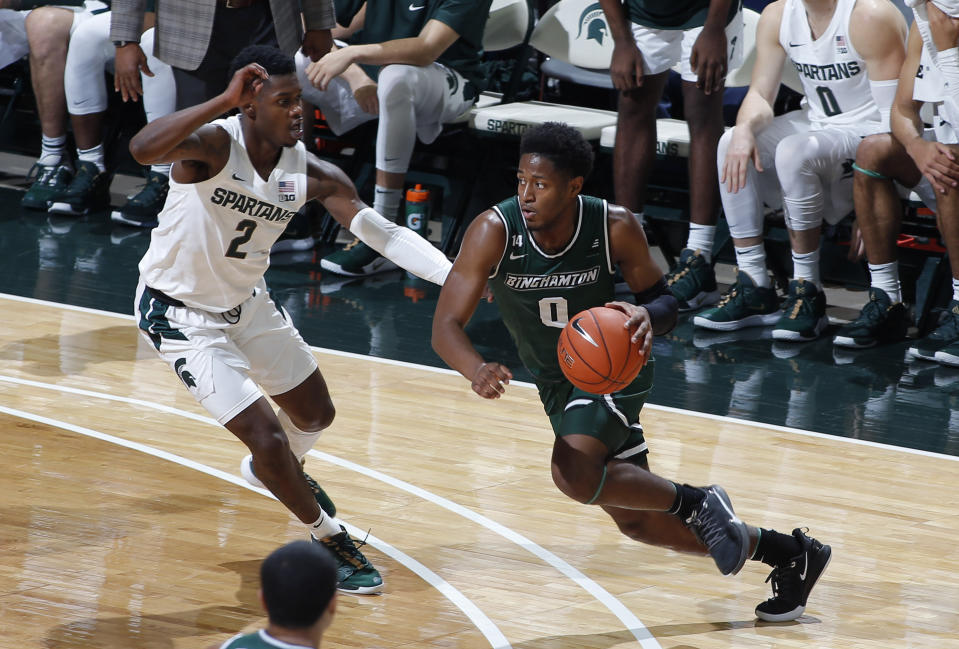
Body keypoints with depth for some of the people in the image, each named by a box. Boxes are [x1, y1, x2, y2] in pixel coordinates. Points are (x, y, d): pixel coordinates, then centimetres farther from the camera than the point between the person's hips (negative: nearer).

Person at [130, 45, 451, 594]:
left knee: (316, 413, 23)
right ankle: (329, 540, 14)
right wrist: (224, 101, -56)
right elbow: (143, 149, -52)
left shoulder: (312, 175, -16)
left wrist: (458, 275, -32)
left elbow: (385, 233, -18)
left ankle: (276, 472, 58)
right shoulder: (213, 145, -32)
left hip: (246, 301, 7)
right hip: (182, 314, -7)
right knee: (267, 438, -10)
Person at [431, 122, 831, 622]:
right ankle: (788, 554, 25)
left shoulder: (615, 229, -23)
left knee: (574, 473, -32)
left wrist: (649, 317, -33)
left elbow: (663, 300, -7)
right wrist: (476, 371, -49)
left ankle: (697, 503, -8)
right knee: (635, 521, 11)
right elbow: (446, 324, -27)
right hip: (557, 383, 4)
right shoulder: (495, 232, -23)